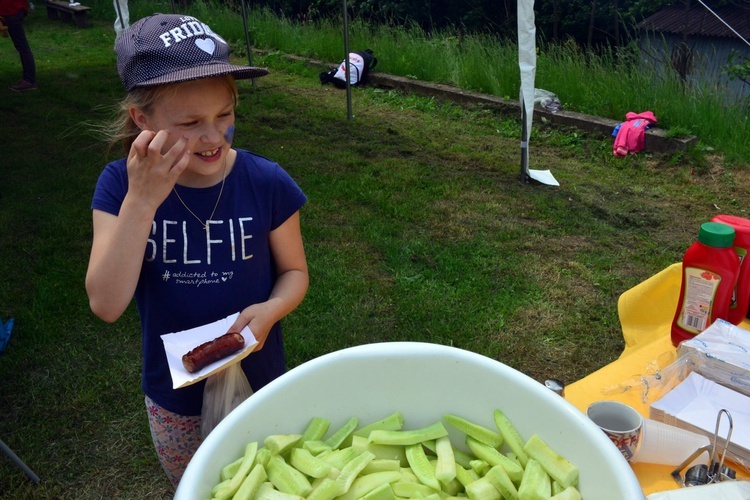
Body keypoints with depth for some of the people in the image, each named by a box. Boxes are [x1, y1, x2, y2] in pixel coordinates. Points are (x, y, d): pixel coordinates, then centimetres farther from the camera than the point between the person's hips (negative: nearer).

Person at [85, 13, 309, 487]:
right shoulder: (121, 185, -17)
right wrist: (141, 202, -35)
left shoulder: (267, 183, -19)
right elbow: (106, 304, -25)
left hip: (258, 384, -1)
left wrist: (270, 310, -27)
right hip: (174, 397, 1)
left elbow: (294, 271, -6)